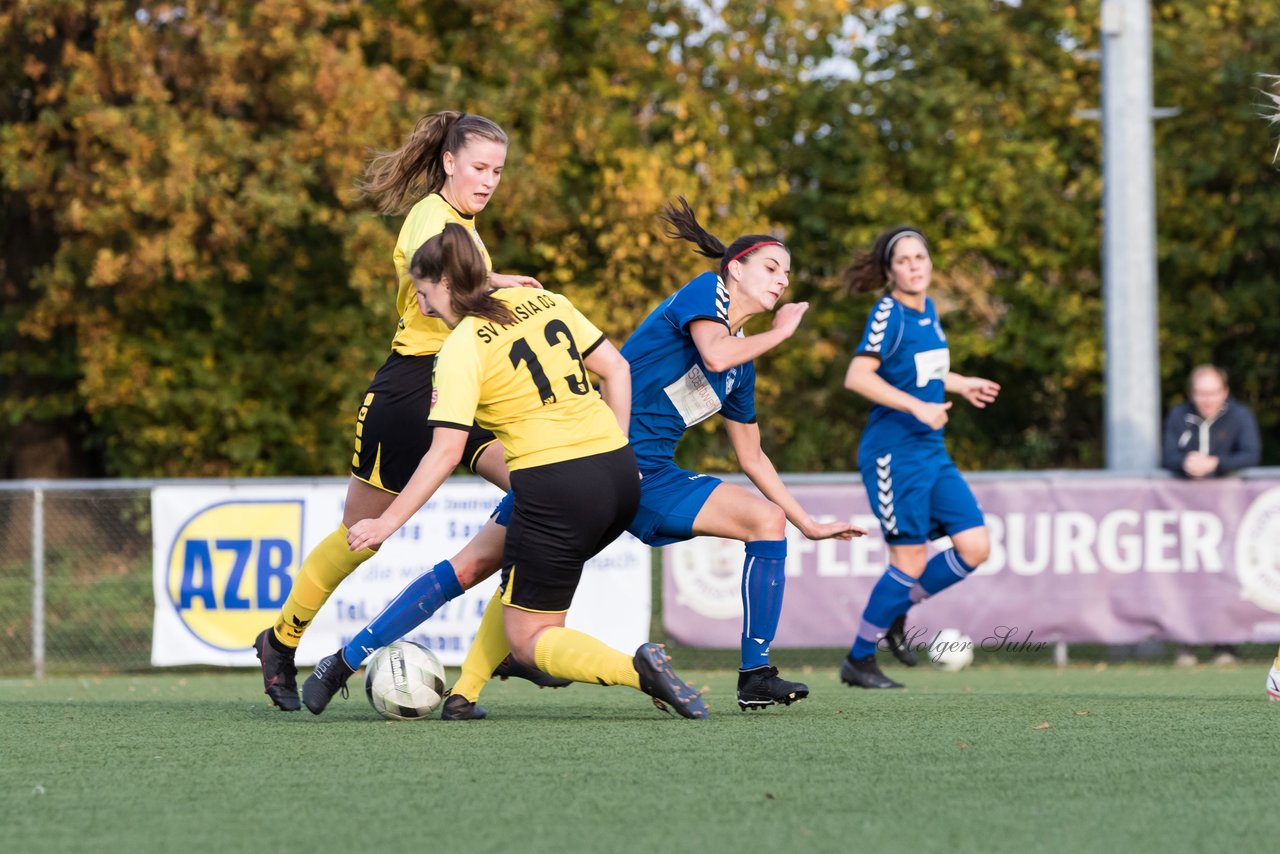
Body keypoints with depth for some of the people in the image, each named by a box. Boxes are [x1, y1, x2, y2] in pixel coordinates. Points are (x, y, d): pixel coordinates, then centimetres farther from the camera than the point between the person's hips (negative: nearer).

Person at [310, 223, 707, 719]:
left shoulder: (463, 348, -7)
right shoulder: (545, 301, 12)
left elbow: (445, 452, -13)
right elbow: (617, 370, 14)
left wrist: (387, 523, -8)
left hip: (554, 488, -7)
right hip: (619, 473, 7)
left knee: (526, 640, 3)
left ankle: (637, 670, -19)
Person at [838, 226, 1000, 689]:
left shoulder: (928, 310, 12)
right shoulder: (888, 313, -14)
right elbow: (858, 376, -24)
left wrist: (961, 384, 32)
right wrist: (918, 407, -27)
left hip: (932, 452, 8)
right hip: (894, 453, -8)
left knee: (975, 547, 1)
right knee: (910, 561, -6)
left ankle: (895, 613, 20)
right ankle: (858, 661, 9)